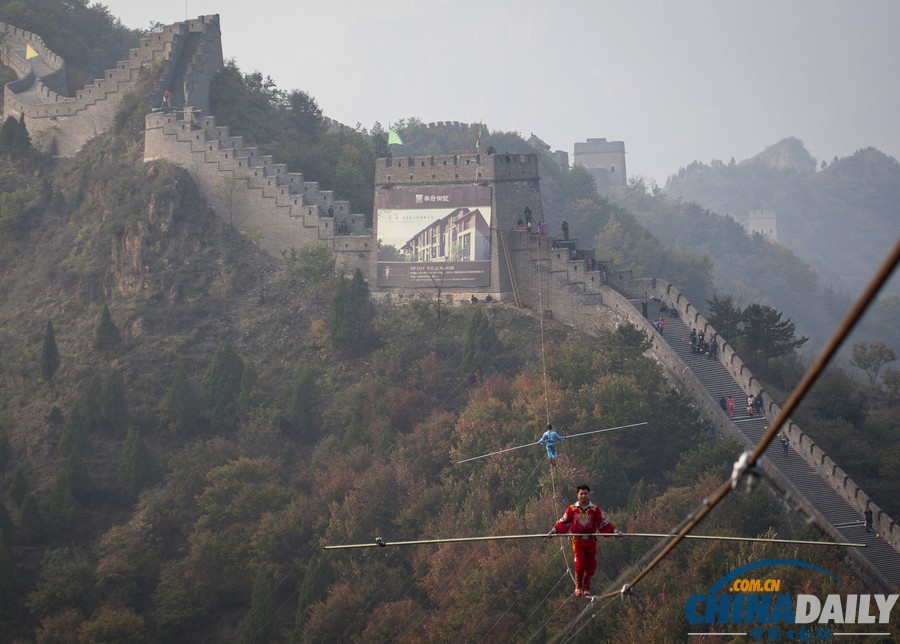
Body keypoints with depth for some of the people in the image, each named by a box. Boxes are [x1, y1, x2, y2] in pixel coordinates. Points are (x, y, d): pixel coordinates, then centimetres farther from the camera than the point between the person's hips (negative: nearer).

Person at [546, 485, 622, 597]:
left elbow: (603, 523, 8)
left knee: (590, 566, 1)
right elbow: (563, 522, 8)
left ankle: (586, 590, 14)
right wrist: (553, 531, -1)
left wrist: (615, 531, -1)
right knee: (580, 564, -14)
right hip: (577, 540, -2)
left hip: (591, 541, 2)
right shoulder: (572, 509, 7)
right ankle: (578, 588, 1)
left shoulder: (595, 509, 8)